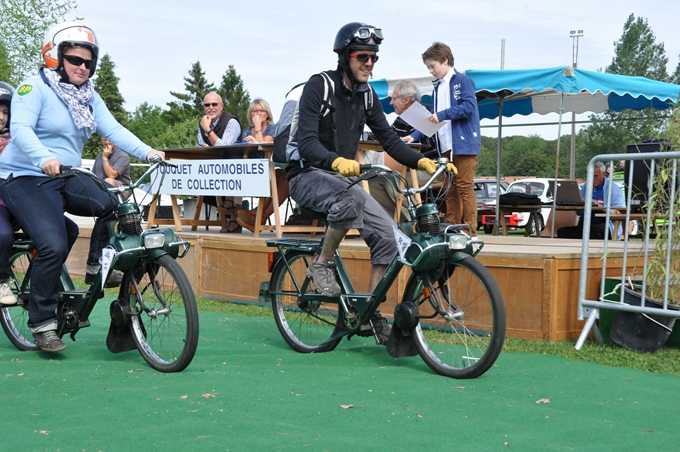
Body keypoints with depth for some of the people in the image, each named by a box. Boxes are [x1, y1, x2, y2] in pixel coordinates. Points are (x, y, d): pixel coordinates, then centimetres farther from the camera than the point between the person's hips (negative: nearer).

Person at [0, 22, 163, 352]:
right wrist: (45, 158, -43)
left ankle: (97, 268, 2)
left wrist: (147, 152, -20)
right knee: (54, 246, -23)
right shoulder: (34, 87, -9)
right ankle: (42, 324, -9)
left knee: (113, 205, -20)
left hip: (67, 178, 6)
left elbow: (113, 130, -3)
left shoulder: (89, 97, 10)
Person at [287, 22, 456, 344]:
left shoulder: (367, 95, 7)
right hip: (308, 176, -7)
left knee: (387, 234, -10)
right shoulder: (319, 86, -15)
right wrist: (337, 161, -44)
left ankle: (370, 313, 1)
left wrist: (423, 162, -10)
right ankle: (322, 264, -17)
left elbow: (388, 139, 6)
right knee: (350, 199, -39)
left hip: (343, 178, 7)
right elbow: (306, 143, -24)